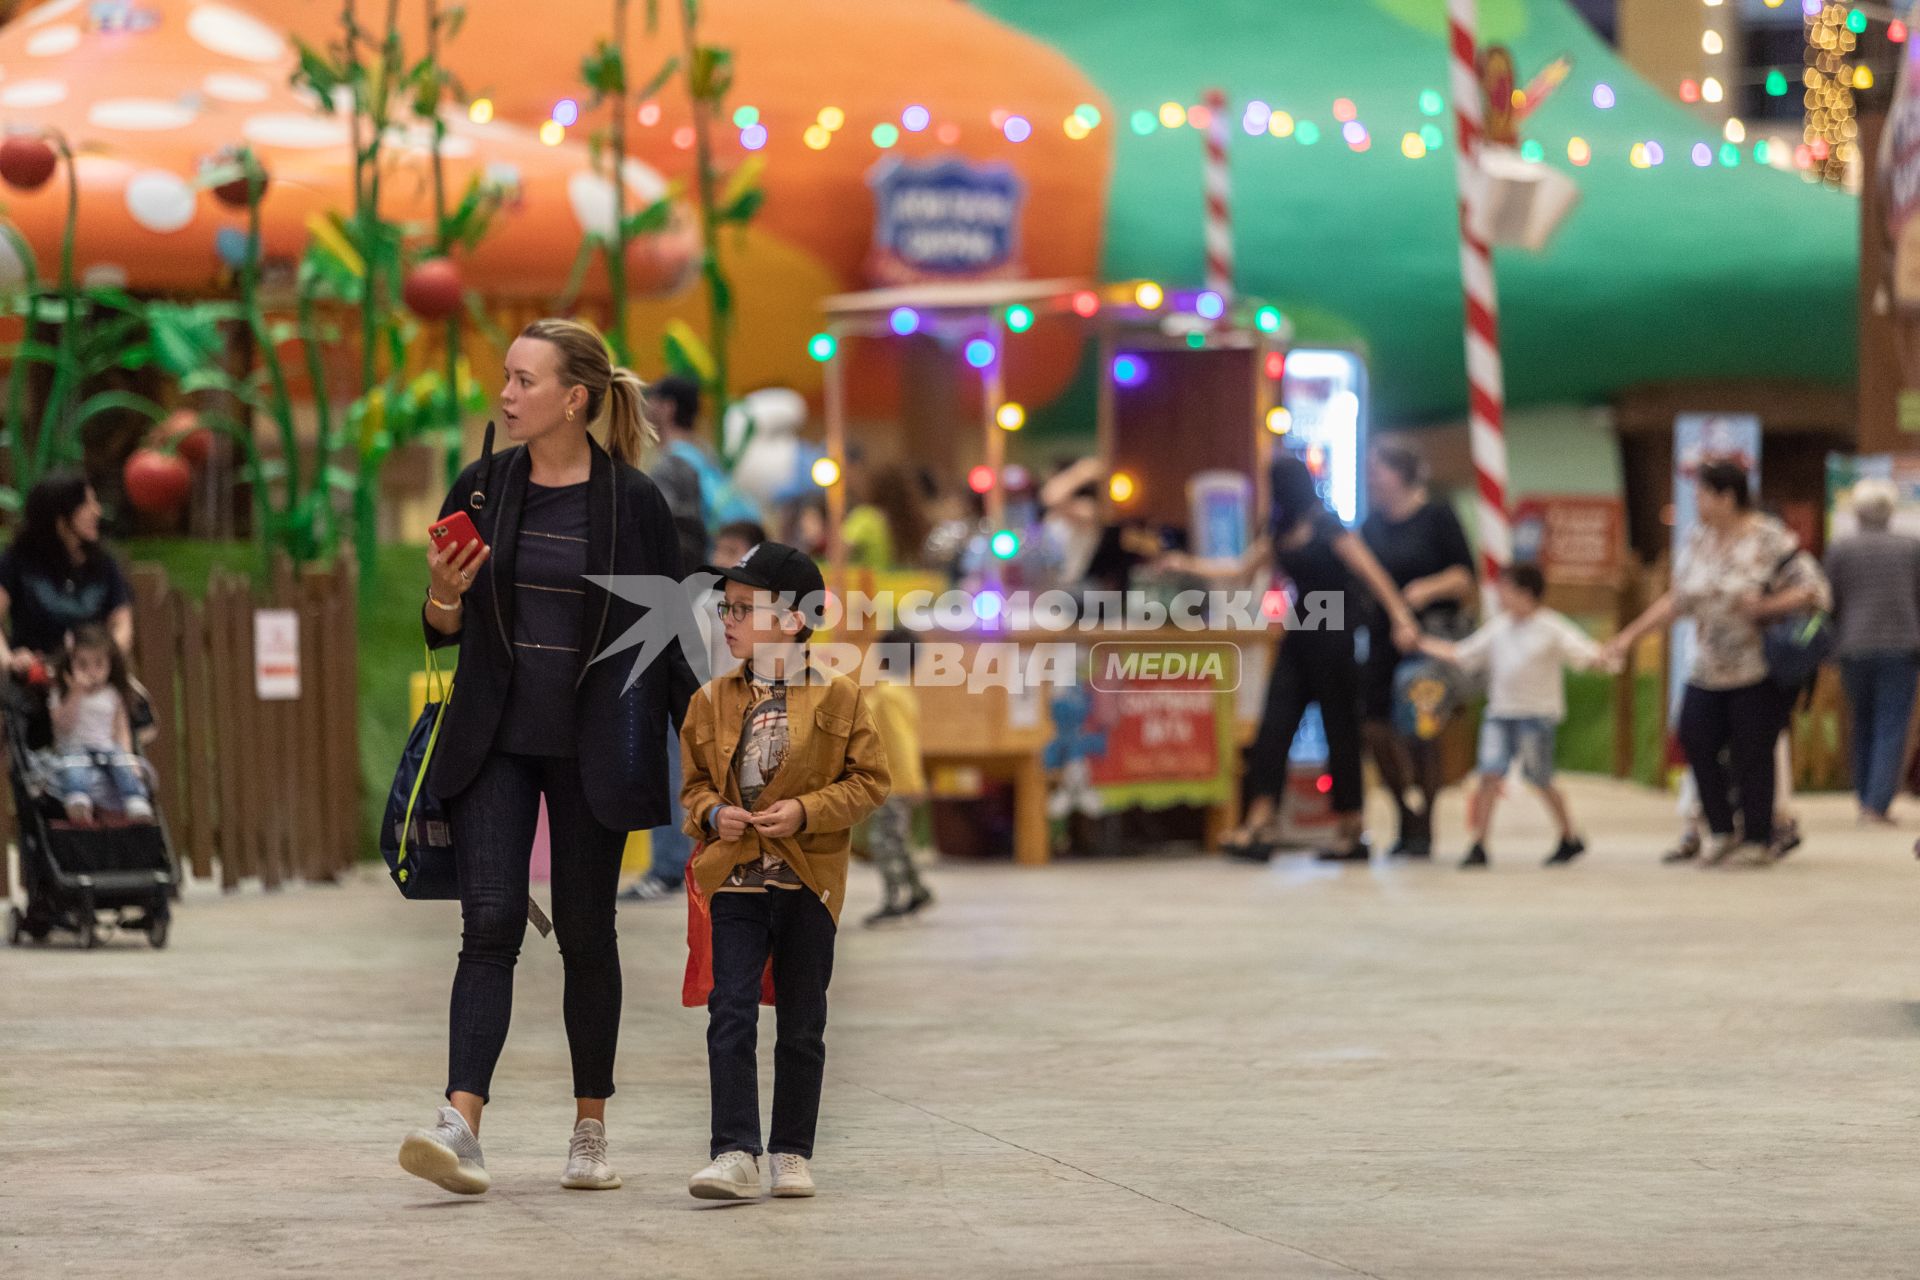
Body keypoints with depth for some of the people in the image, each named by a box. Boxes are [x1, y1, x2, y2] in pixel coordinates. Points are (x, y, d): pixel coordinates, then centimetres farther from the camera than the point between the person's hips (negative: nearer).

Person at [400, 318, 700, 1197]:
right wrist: (445, 595, -14)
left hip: (592, 747, -2)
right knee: (490, 922, -10)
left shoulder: (632, 501, -4)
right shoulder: (481, 488, 3)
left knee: (586, 932, 6)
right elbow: (444, 630, 9)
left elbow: (672, 634, 1)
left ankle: (591, 1132, 19)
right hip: (496, 739, 2)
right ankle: (461, 1124, -20)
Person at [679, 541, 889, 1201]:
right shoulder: (713, 701, 6)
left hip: (809, 883, -1)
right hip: (737, 880, 1)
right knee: (730, 1018, -9)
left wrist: (806, 811, -14)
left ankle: (792, 1153, 17)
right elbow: (694, 781, 16)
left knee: (801, 1028, 7)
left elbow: (870, 780, 0)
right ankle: (736, 1153, -10)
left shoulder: (838, 698, -2)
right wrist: (712, 814, -6)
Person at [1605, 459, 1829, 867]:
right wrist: (1631, 635, 12)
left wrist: (1765, 606, -23)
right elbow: (1677, 600, 16)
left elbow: (1812, 588, -12)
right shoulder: (1696, 541, 8)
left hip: (1759, 670, -6)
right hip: (1708, 671, 6)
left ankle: (1758, 840, 9)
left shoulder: (1770, 540, -10)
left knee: (1752, 753, -5)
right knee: (1696, 742, 0)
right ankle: (1723, 833, 14)